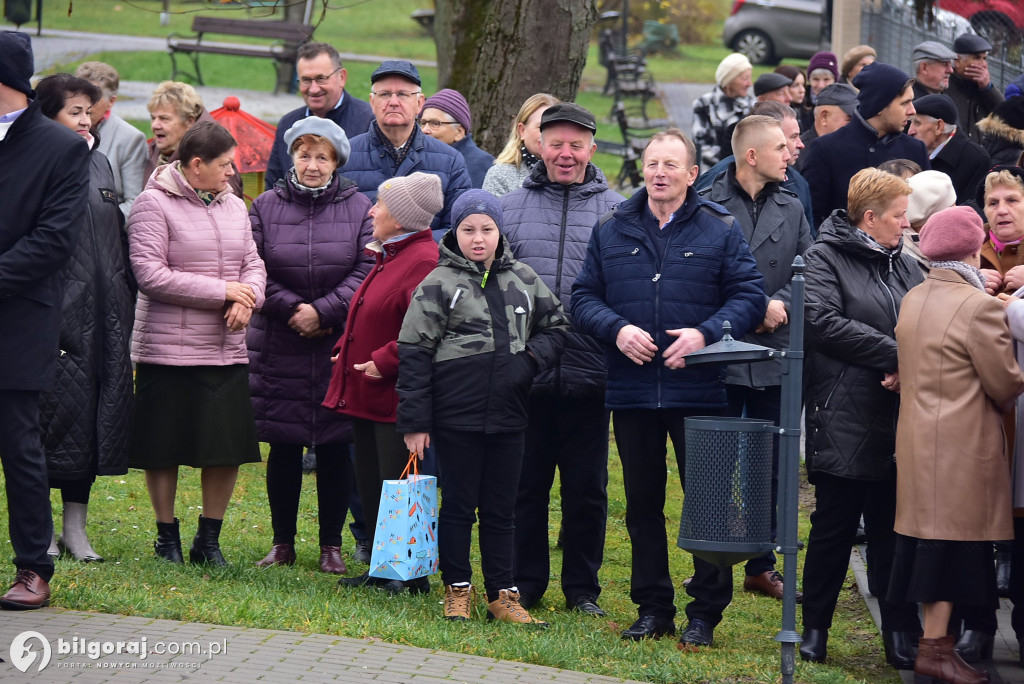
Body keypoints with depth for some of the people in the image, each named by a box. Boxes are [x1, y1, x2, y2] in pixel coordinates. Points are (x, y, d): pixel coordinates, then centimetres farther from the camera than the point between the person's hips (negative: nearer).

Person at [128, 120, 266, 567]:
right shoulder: (154, 205, -8)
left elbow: (253, 264, 14)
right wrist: (222, 291, -15)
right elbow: (150, 275, -16)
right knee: (164, 451, 3)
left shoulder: (234, 206, 13)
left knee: (229, 448, 4)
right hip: (169, 349, -6)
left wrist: (247, 298, -11)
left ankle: (209, 538, 18)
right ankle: (167, 536, 19)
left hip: (227, 350, 6)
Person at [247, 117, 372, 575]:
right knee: (283, 447, 4)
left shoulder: (358, 208, 2)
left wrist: (322, 312, -14)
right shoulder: (266, 207, 5)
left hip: (340, 344, -1)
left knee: (335, 447, 3)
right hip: (278, 348, 1)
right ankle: (282, 544, 14)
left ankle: (331, 546, 12)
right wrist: (292, 309, -13)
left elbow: (366, 273, -5)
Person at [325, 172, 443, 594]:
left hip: (395, 398, -10)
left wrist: (384, 361, -23)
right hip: (367, 397, 11)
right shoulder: (389, 256, 16)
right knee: (370, 484, 14)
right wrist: (346, 349, 15)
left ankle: (413, 575, 4)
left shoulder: (423, 261, -17)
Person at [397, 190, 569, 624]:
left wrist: (532, 359, -2)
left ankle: (502, 595, 15)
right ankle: (457, 589, 17)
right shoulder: (439, 284, -4)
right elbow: (414, 352, -5)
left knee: (501, 510, 9)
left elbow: (555, 325, 20)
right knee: (459, 505, 6)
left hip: (508, 416, 3)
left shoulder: (523, 280, 8)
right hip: (456, 416, -3)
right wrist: (414, 420, -8)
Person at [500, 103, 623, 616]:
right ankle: (524, 582, 18)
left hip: (589, 374, -1)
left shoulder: (616, 212, 4)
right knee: (525, 482, 8)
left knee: (587, 487, 7)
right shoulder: (511, 208, 7)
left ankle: (582, 587, 16)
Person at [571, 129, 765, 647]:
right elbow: (583, 297, 7)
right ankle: (652, 608, 20)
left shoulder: (721, 231, 2)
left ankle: (705, 613, 7)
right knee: (642, 502, 10)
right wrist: (617, 329, -12)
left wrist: (705, 334, -17)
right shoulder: (612, 231, 9)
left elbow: (750, 296, -2)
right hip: (631, 392, 3)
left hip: (700, 391, -3)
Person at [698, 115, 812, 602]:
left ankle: (761, 566, 20)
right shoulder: (707, 206, -6)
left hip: (775, 356, 5)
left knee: (769, 466, 11)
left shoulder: (791, 210, 10)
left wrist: (779, 303, -13)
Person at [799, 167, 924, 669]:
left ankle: (902, 636, 9)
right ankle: (815, 630, 14)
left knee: (893, 530, 6)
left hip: (898, 417, 5)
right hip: (844, 420, -5)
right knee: (833, 528, 3)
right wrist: (893, 354, -16)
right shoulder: (825, 258, -2)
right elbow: (824, 322, -16)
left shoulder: (906, 267, 15)